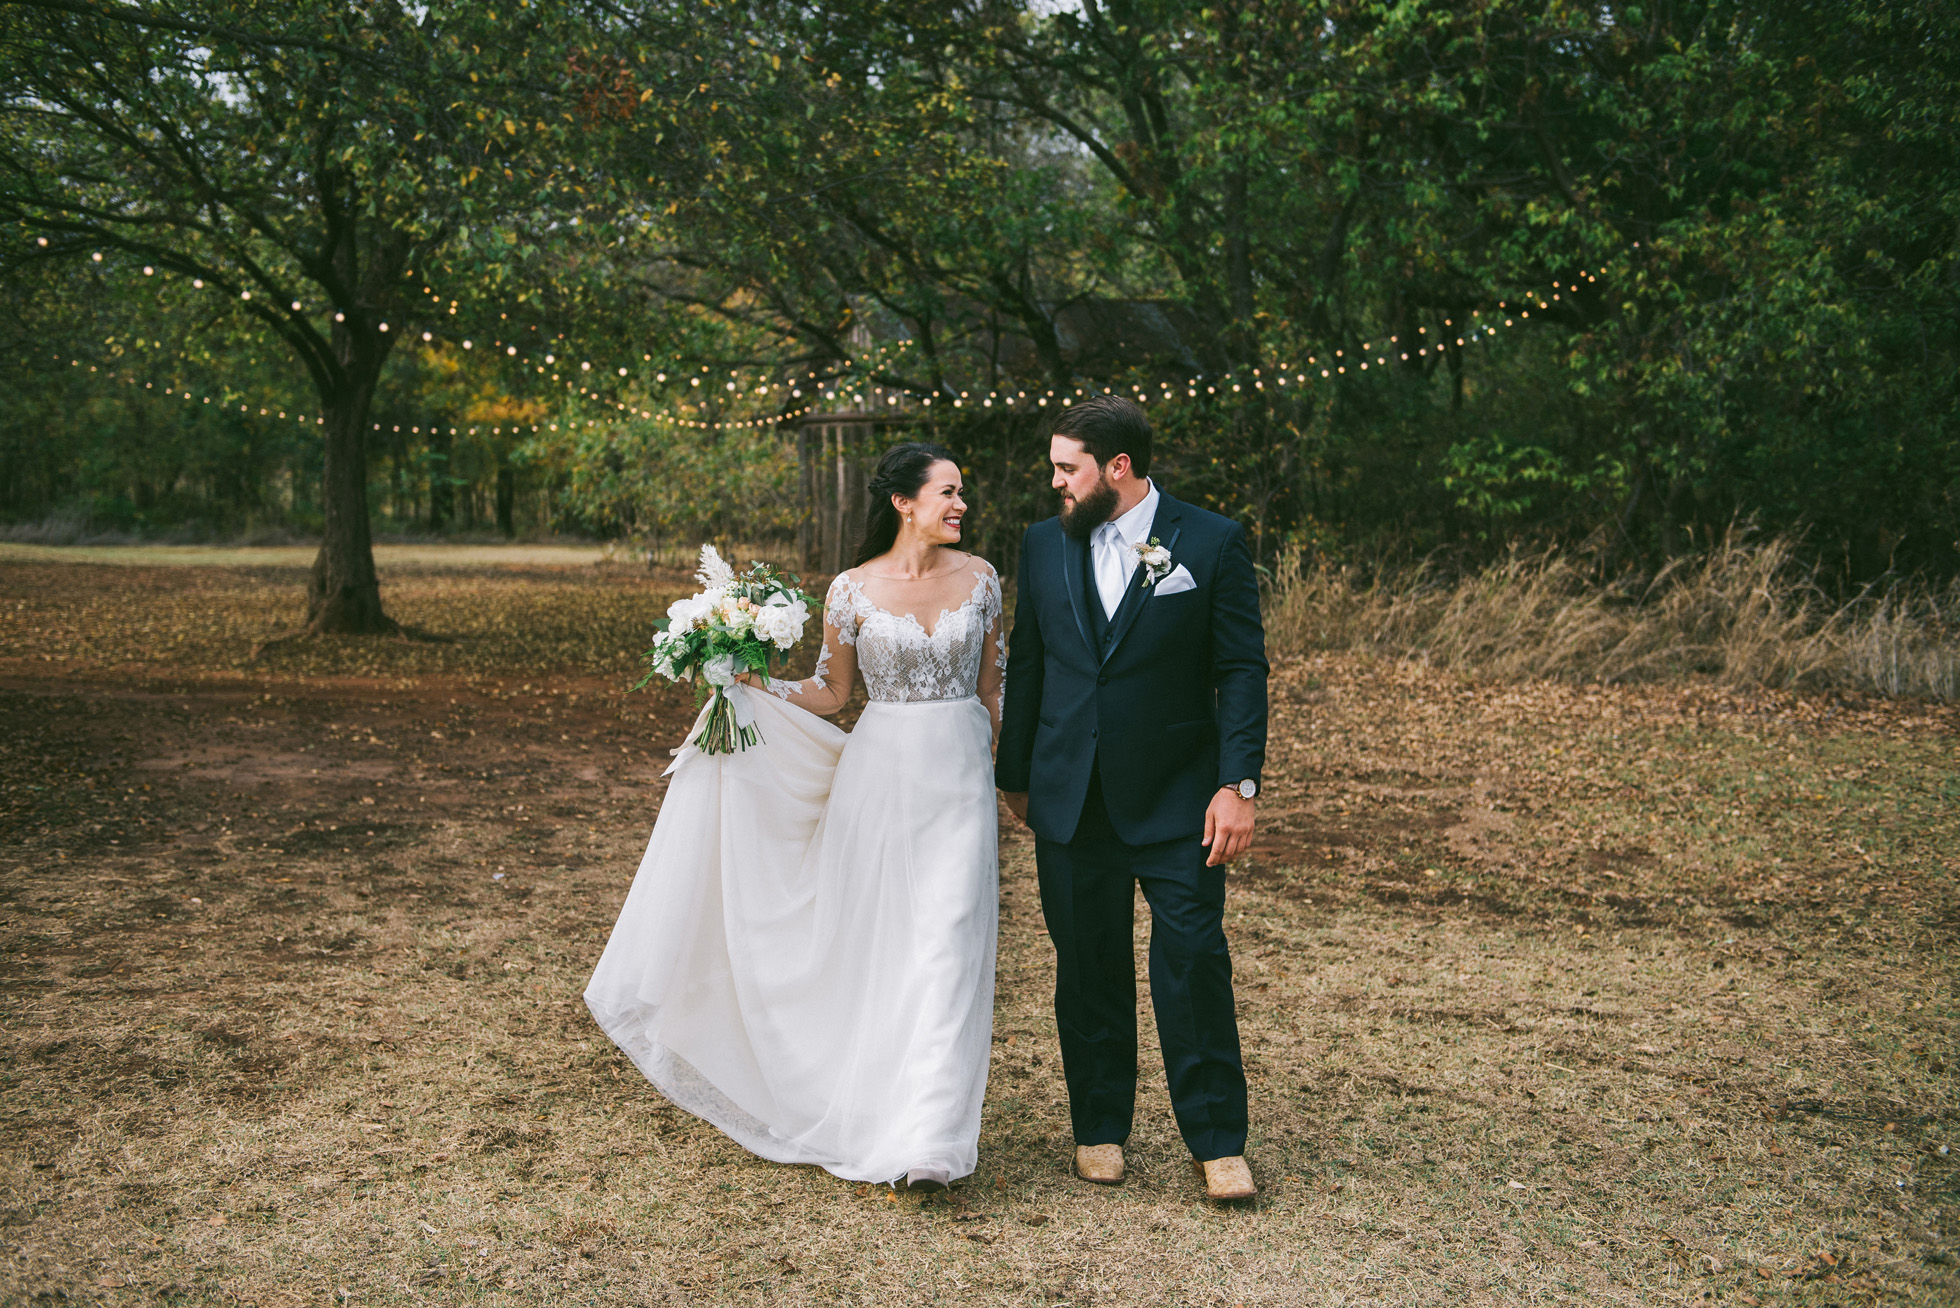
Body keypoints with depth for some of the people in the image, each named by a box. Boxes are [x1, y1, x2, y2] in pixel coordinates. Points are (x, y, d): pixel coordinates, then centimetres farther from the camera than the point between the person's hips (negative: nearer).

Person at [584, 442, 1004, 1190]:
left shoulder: (979, 579, 3)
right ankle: (866, 1112, 25)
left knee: (946, 947, -7)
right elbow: (832, 694, 7)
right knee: (872, 943, 6)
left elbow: (992, 686, 11)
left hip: (960, 777, 1)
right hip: (880, 773, 0)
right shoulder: (853, 589, -3)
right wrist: (756, 685, -8)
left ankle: (927, 1140, -6)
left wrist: (999, 775, 13)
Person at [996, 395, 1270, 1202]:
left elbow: (1242, 671, -4)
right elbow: (1025, 668, 13)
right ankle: (1100, 1129, 25)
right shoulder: (1044, 545, 6)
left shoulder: (1212, 543, -4)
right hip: (1072, 802, 3)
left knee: (1195, 964, -2)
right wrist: (1015, 775, 15)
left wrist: (1239, 783, -11)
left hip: (1178, 800, -3)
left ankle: (1217, 1141, 11)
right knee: (1089, 970, 10)